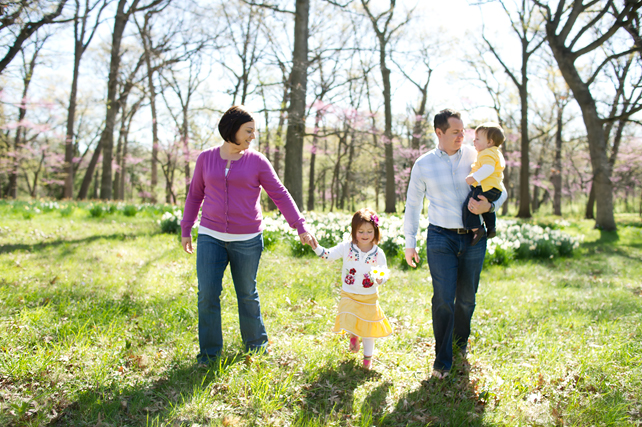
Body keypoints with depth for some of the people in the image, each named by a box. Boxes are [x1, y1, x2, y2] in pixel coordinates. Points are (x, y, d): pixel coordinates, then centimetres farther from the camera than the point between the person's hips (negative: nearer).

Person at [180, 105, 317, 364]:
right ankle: (209, 353, 13)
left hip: (247, 240, -1)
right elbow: (195, 195, 14)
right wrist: (186, 230, 13)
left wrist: (300, 227, -9)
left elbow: (280, 195, -2)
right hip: (211, 237, 1)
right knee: (207, 294, -3)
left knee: (247, 294, 9)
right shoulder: (206, 159, 5)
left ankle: (257, 345, 30)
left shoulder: (257, 161, 0)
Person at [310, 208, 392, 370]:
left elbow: (384, 274, -5)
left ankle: (368, 357, 34)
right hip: (349, 295, 0)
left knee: (369, 326, 11)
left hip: (369, 297, 0)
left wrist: (380, 279, -28)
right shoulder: (346, 247, -8)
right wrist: (316, 247, -29)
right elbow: (328, 254, -11)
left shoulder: (378, 253, -8)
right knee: (347, 321, -14)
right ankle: (353, 336, 24)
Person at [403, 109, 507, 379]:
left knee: (466, 298, 12)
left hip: (474, 238, 2)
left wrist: (489, 205, -17)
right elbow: (413, 204, 8)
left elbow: (500, 191, 7)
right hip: (441, 237, -2)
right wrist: (410, 243, 6)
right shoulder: (423, 164, 0)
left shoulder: (476, 157, 2)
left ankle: (461, 342, 38)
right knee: (443, 298, -9)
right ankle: (442, 361, 4)